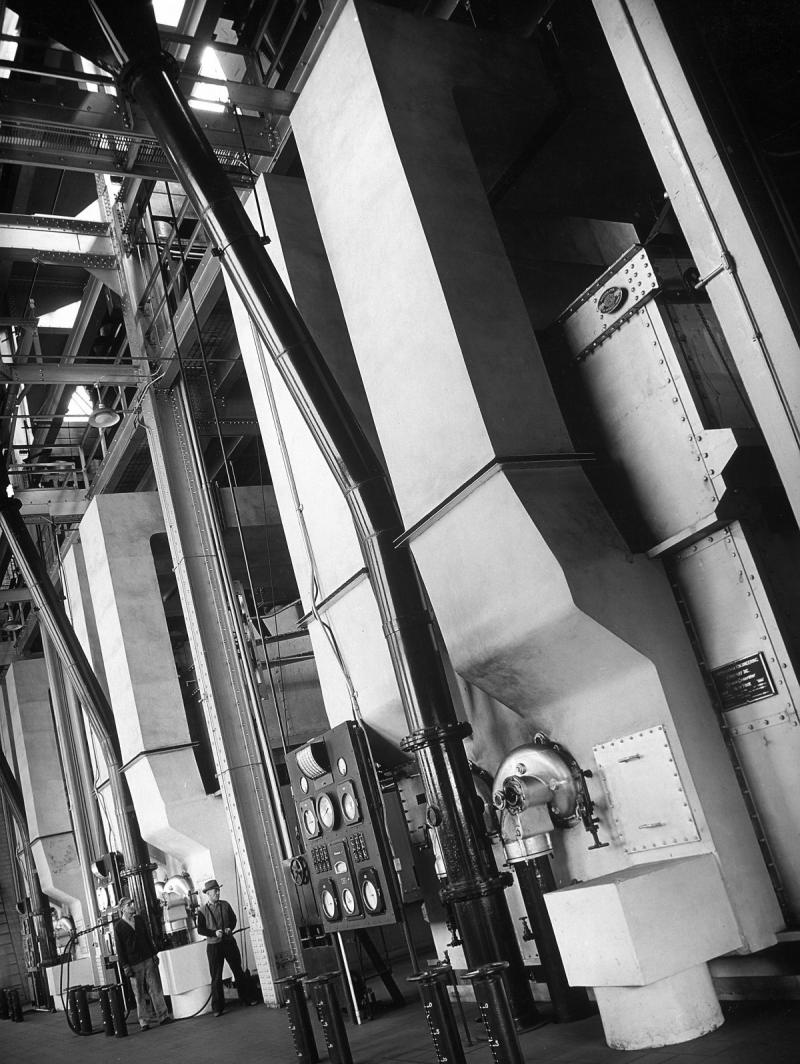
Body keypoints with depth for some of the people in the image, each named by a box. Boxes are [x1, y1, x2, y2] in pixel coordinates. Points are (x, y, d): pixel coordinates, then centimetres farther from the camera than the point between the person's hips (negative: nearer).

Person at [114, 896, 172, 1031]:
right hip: (134, 964, -3)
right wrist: (125, 966, -7)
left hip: (148, 959, 3)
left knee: (156, 988, 3)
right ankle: (144, 1021, 9)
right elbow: (119, 948, -3)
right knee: (139, 993, 1)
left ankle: (163, 1015, 9)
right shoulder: (118, 926, -4)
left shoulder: (139, 919, 8)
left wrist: (154, 954, 9)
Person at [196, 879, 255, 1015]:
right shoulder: (202, 910, -4)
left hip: (229, 942, 3)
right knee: (216, 977, 0)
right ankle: (217, 1008, 9)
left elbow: (233, 918, 13)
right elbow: (200, 929, -5)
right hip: (213, 945, -3)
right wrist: (214, 933, -17)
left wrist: (230, 928, -6)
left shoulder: (225, 905, 5)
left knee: (238, 971, 9)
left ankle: (245, 999, 22)